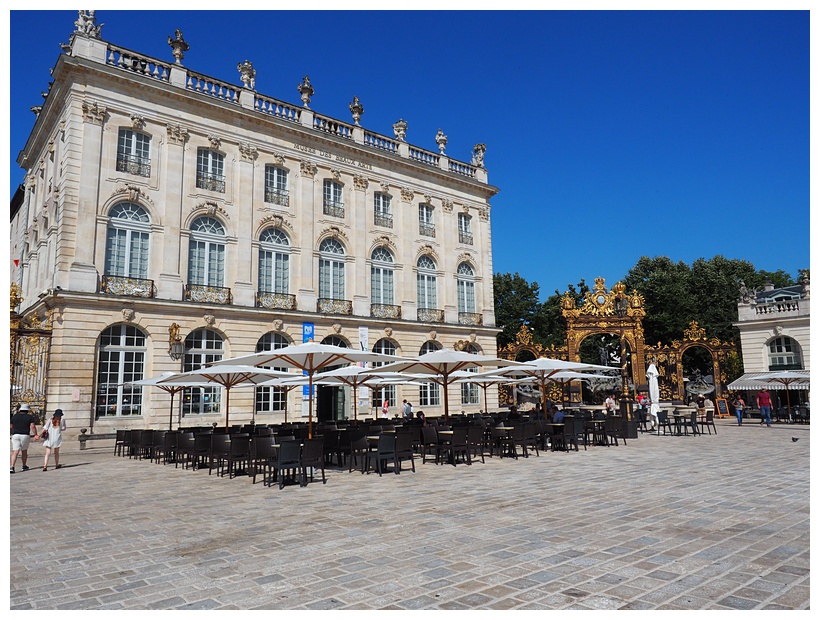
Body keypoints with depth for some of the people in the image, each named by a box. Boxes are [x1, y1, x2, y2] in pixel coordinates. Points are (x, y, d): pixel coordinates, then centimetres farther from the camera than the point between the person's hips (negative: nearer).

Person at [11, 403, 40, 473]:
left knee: (15, 452, -3)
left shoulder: (14, 416, 7)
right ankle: (24, 466, 24)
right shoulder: (30, 417, -2)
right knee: (24, 451, 14)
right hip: (25, 435, -1)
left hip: (15, 435, 1)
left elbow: (11, 426, 15)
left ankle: (12, 467, -18)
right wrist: (36, 435, -6)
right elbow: (32, 426, -10)